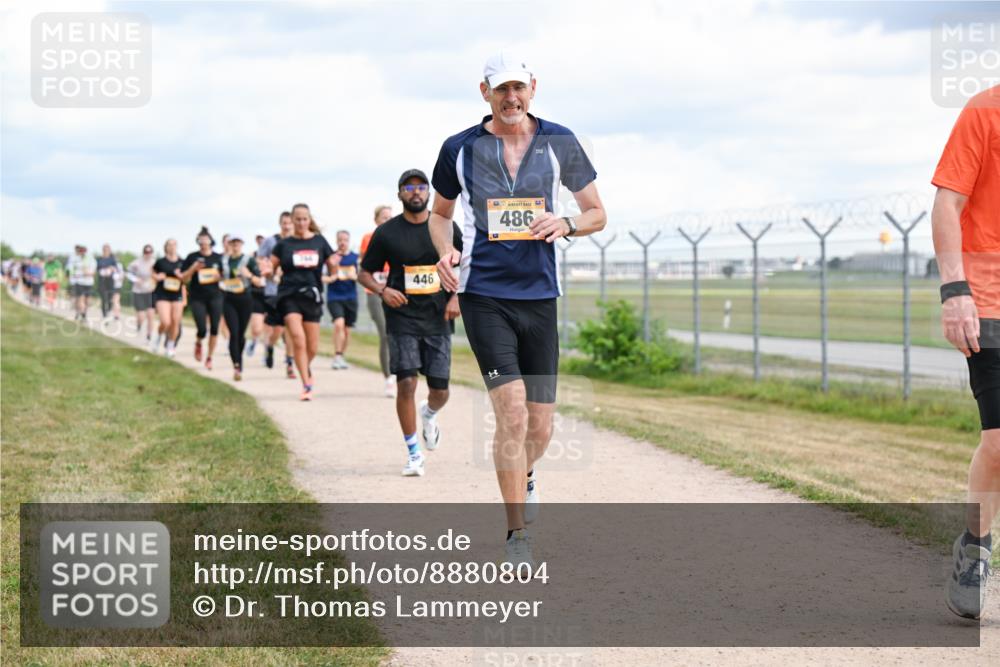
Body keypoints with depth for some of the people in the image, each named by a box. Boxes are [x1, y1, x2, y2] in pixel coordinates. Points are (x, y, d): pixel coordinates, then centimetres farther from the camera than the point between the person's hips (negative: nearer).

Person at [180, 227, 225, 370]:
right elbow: (184, 278, 2)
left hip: (215, 297, 2)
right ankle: (198, 343, 26)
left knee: (214, 328, -2)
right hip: (197, 297, -2)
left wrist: (219, 276, -11)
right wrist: (193, 269, -14)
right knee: (202, 329, -9)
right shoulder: (192, 257, 1)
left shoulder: (218, 258, 5)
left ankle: (209, 357, 13)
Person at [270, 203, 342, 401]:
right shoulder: (284, 244, 4)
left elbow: (332, 271, 10)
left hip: (312, 296, 2)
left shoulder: (320, 242, 6)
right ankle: (306, 385, -13)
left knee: (312, 347, 5)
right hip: (289, 295, -2)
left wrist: (334, 264, -12)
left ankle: (306, 369, 38)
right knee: (297, 337, -18)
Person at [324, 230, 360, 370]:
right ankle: (337, 357, -18)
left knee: (347, 330, 9)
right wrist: (331, 278, -18)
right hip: (334, 297, -3)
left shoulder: (356, 258, 5)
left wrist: (354, 276, -15)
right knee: (339, 323, -23)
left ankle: (341, 358, 26)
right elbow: (321, 276, 2)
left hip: (350, 297, 3)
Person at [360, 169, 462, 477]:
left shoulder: (446, 227, 4)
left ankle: (429, 416, 39)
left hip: (438, 317, 1)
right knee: (406, 384, -12)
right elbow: (365, 273, 7)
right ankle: (414, 453, 1)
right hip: (402, 318, -1)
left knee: (439, 391, 2)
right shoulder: (386, 232, 0)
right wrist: (382, 291, -13)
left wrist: (457, 297, -3)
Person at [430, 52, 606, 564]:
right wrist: (444, 251, -3)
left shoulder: (558, 143, 4)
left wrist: (565, 224, -12)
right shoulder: (459, 149, 3)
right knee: (512, 411, -15)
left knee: (540, 426, 4)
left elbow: (597, 214, 10)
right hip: (483, 295, -2)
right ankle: (517, 535, -4)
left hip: (539, 296, 2)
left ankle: (522, 477, 41)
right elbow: (440, 213, 18)